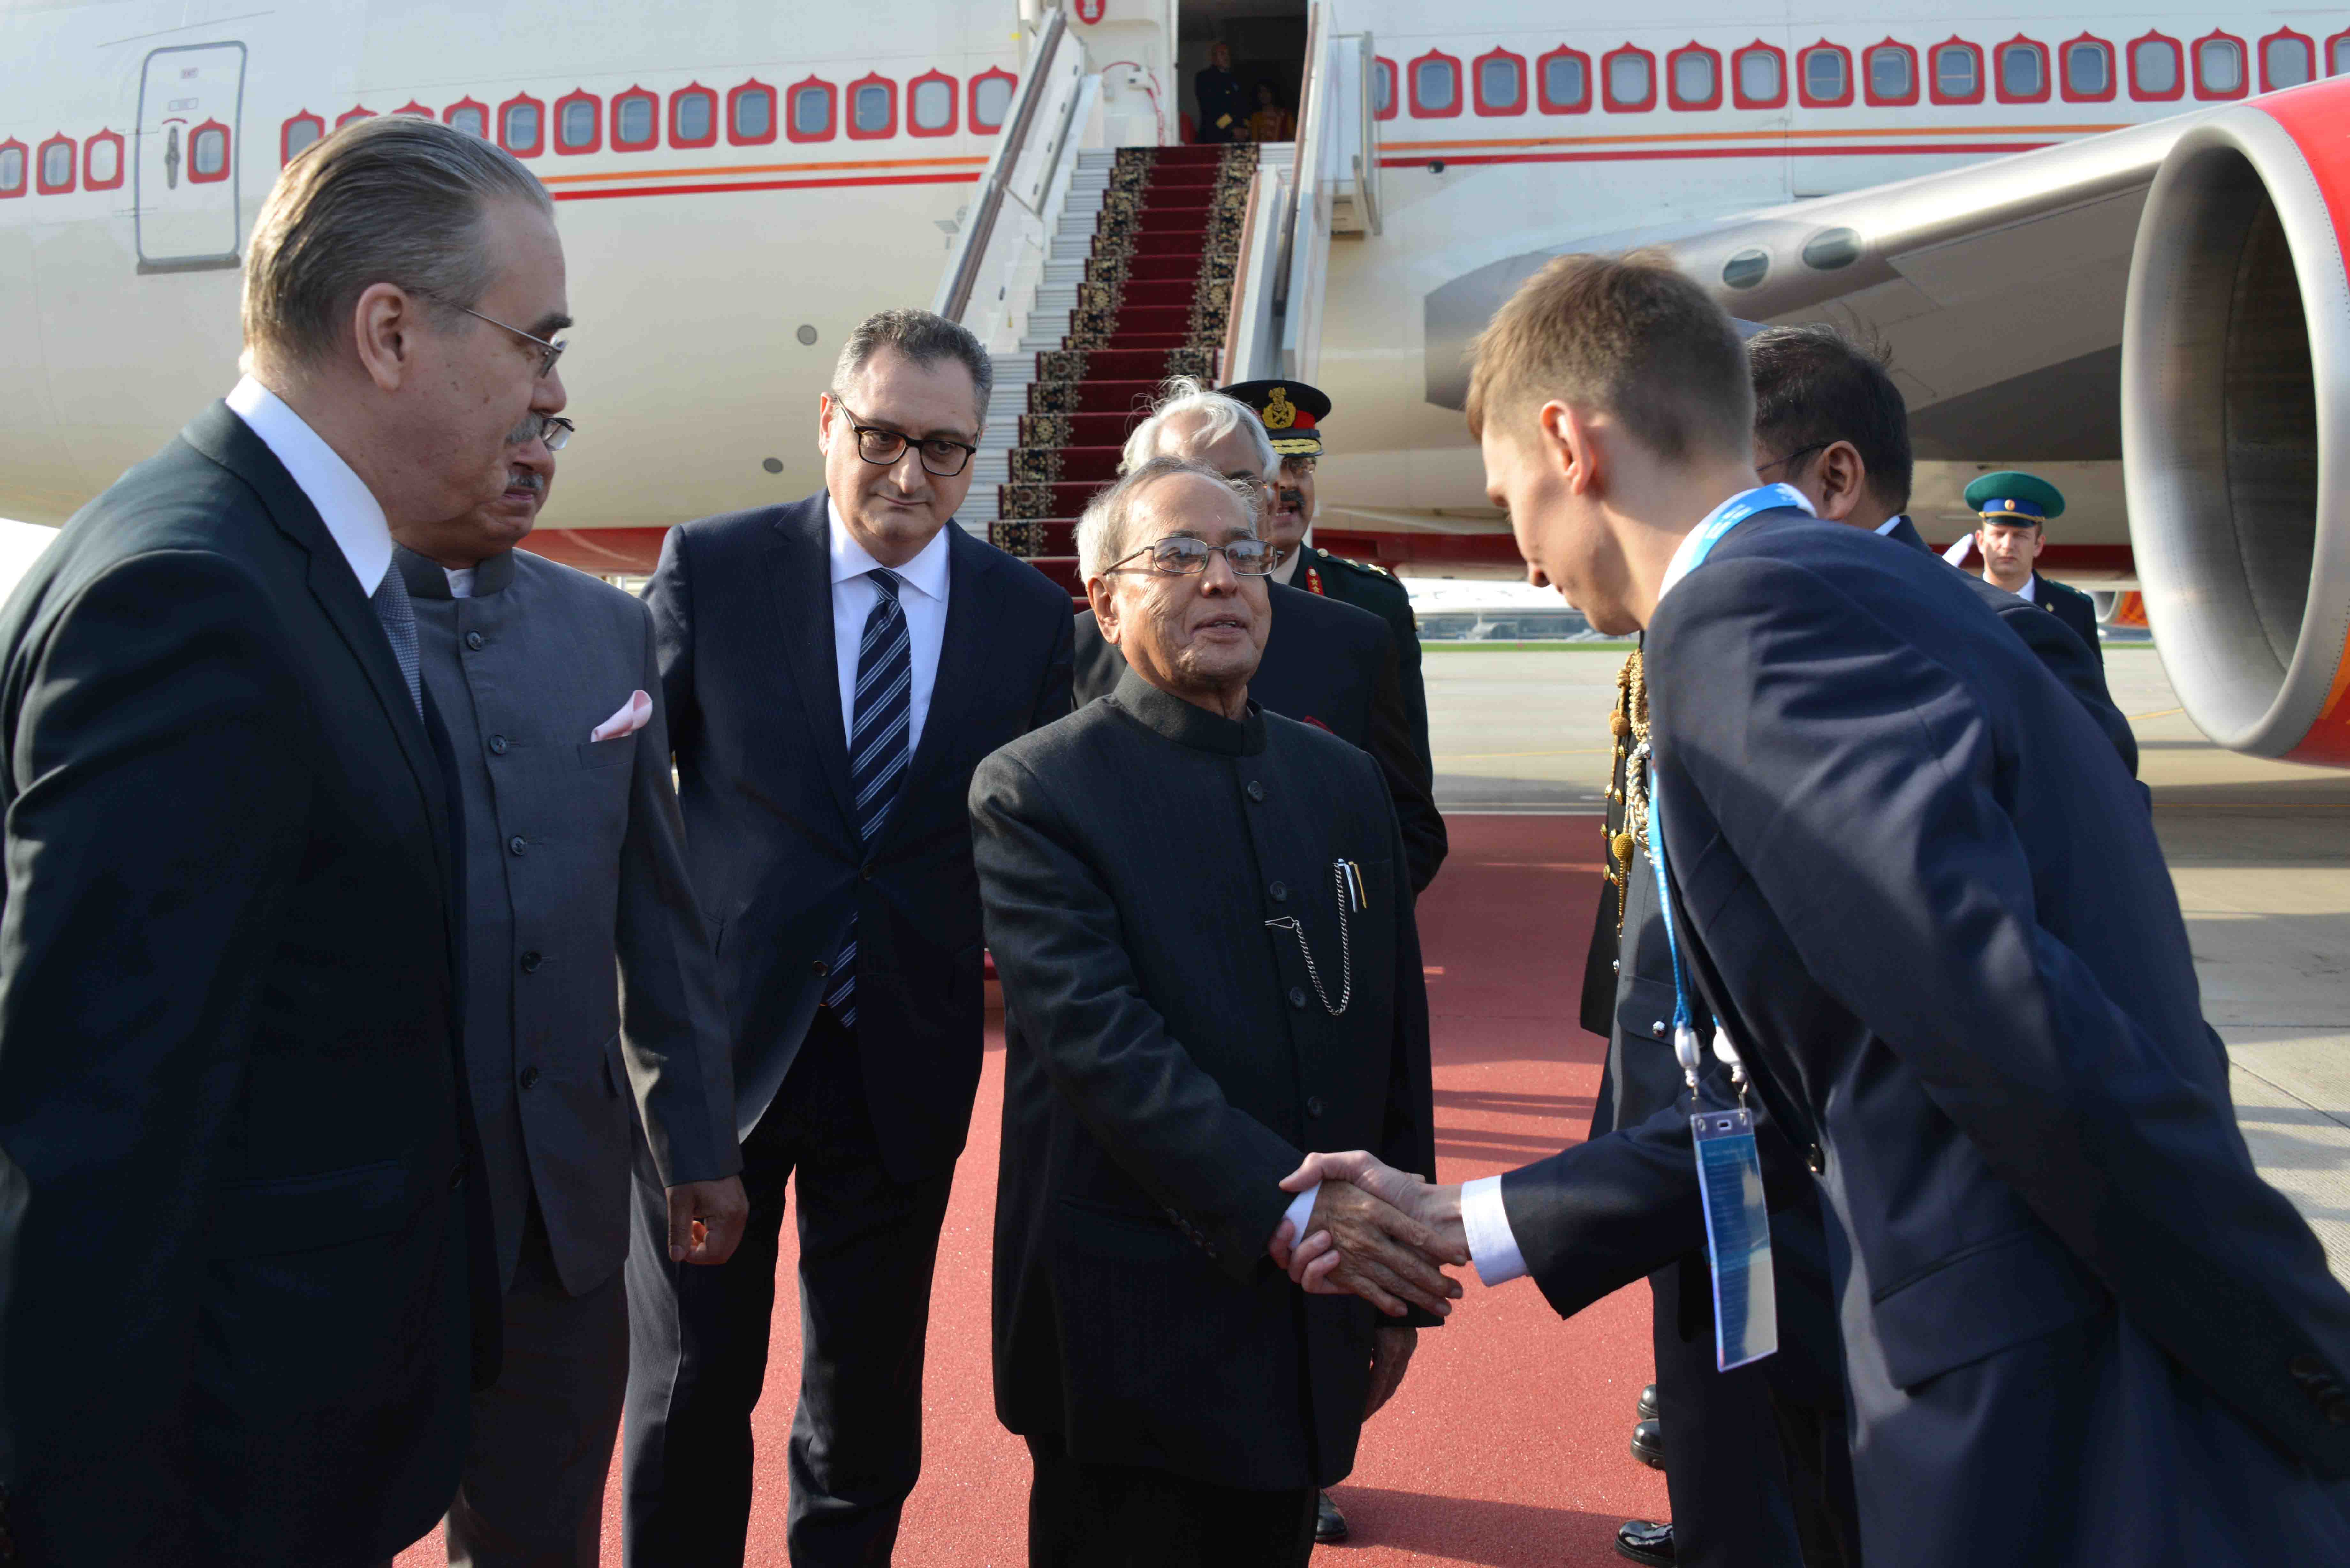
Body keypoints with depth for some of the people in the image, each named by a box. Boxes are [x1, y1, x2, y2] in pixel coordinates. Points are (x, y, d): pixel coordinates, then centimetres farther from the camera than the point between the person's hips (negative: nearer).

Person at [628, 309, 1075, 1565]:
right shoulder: (709, 567, -4)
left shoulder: (1031, 616, 0)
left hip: (907, 1068, 2)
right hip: (717, 1040, -1)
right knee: (689, 1392, 11)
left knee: (870, 1402, 17)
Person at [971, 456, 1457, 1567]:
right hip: (1136, 1341, -5)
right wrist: (1285, 1206, -28)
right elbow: (1098, 1037, -20)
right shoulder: (1035, 790, -9)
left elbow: (1399, 1039, 12)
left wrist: (1397, 1291, 11)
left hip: (1312, 1339, 6)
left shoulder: (1344, 781, 9)